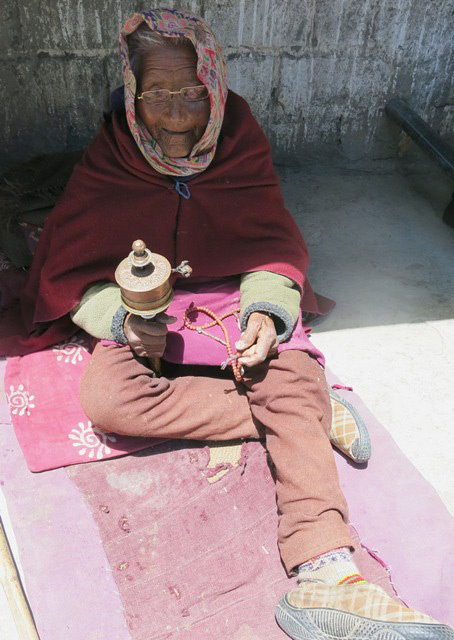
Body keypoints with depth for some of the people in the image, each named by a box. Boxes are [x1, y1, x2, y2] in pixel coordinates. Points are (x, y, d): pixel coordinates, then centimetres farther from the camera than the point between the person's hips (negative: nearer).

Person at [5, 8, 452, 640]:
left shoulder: (239, 144, -2)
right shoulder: (109, 160, -4)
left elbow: (274, 244, -1)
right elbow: (69, 268, -4)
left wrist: (265, 310, -22)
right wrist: (121, 318, -25)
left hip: (232, 296, 1)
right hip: (143, 308, 0)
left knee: (293, 368, -31)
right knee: (106, 398, -30)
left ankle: (323, 576, -35)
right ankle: (312, 414, -25)